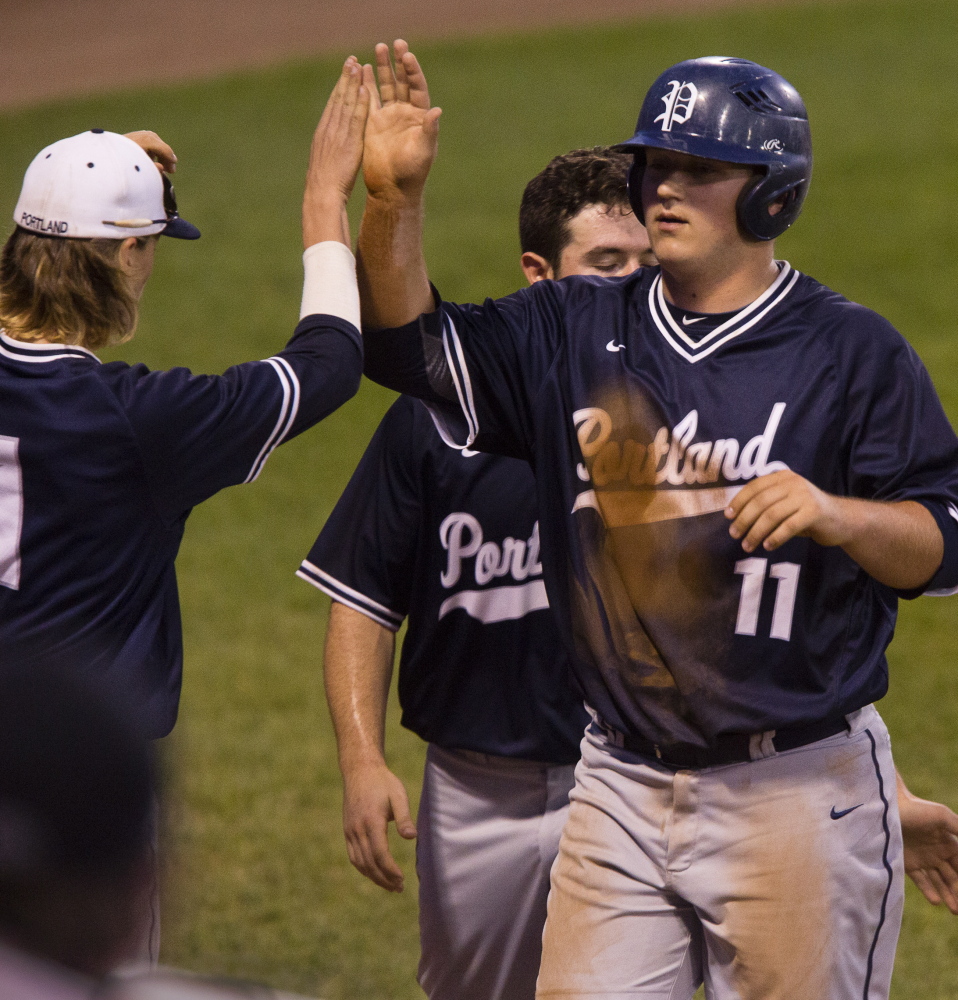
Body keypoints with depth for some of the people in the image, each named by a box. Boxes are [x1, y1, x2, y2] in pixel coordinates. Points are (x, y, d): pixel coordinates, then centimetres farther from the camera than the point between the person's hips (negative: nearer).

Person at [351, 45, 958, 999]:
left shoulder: (851, 350, -2)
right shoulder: (577, 330, 10)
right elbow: (413, 346, 1)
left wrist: (834, 515, -22)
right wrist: (394, 200, -13)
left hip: (796, 794, -4)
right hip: (623, 790, 4)